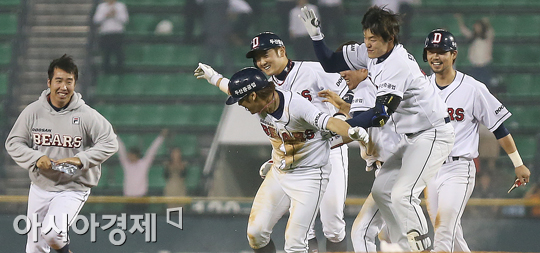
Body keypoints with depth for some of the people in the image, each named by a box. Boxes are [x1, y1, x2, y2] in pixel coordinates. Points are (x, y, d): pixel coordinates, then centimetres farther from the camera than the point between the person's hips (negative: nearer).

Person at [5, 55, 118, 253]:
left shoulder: (86, 115, -12)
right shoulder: (33, 111, -5)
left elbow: (109, 143, -12)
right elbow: (13, 143, -1)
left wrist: (80, 160, -25)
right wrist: (36, 158, -20)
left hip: (73, 189, -4)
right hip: (40, 188, 4)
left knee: (51, 232, -25)